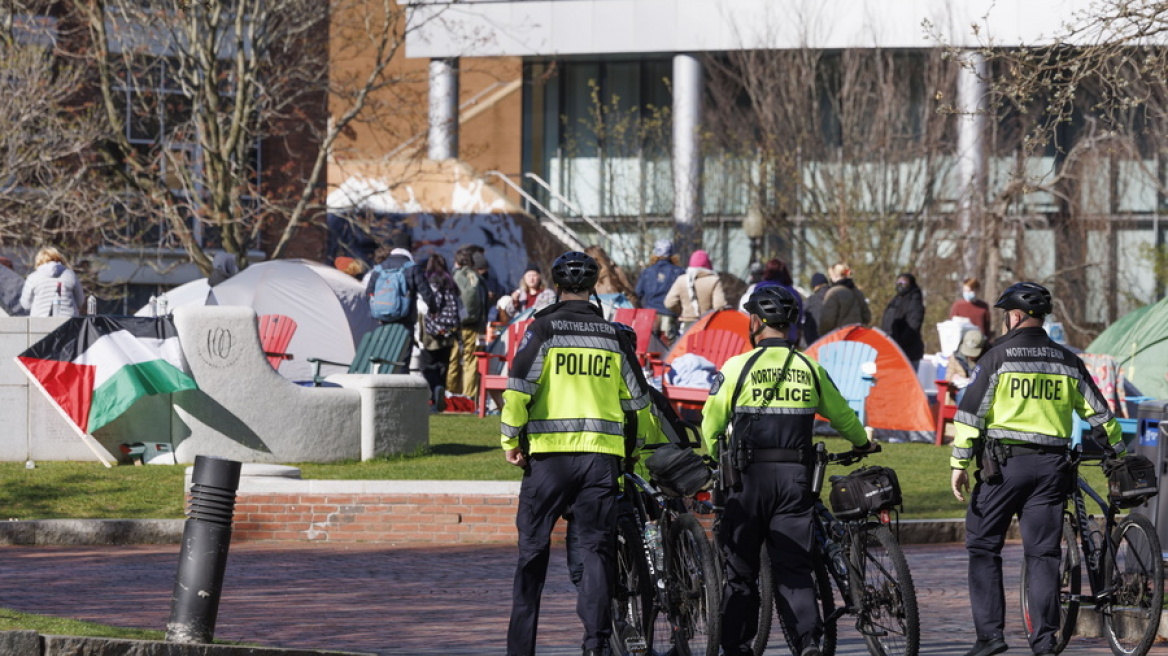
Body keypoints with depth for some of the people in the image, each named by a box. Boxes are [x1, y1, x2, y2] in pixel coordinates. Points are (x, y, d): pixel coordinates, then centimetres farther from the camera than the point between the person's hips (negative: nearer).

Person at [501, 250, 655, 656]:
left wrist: (511, 441, 2)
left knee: (533, 550, 7)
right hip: (603, 454, 2)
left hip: (550, 453, -2)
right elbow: (638, 401, 15)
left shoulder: (544, 329, -1)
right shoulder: (612, 335, 10)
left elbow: (518, 389, -10)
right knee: (594, 550, 2)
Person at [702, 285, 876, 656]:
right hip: (795, 478, 2)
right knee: (793, 567, 4)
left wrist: (716, 459, 23)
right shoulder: (810, 370, 5)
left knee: (740, 569, 7)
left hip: (749, 476, -2)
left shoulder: (737, 368, -4)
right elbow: (843, 416, 19)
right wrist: (863, 442, 40)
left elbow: (710, 426, 1)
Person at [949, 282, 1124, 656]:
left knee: (983, 548, 5)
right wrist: (1119, 457, 22)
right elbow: (1099, 415, 13)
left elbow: (969, 414, -7)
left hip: (1003, 464, -4)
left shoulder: (997, 358, -3)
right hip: (1052, 466, 4)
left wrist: (959, 464, -4)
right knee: (1043, 554, 6)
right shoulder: (1067, 362, 10)